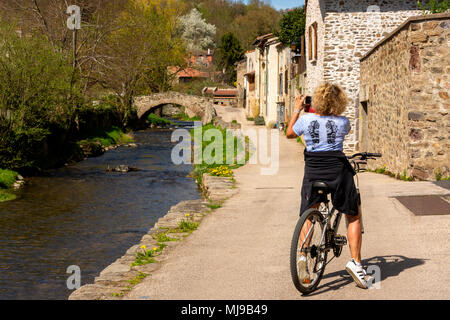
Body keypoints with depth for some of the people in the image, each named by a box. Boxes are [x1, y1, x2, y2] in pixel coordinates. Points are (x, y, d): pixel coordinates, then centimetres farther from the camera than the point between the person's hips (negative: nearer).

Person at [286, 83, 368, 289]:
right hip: (338, 171, -1)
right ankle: (355, 261, -2)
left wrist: (297, 109, 25)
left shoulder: (305, 119, -2)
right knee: (354, 217, 11)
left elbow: (289, 134, 17)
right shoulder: (342, 122, -3)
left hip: (312, 171, 1)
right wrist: (333, 112, 30)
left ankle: (303, 255, 1)